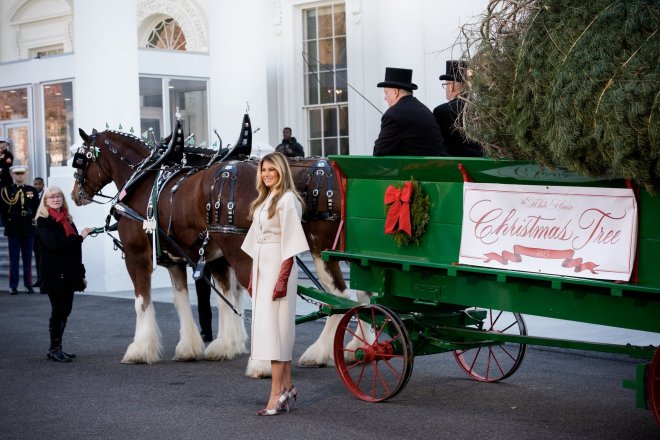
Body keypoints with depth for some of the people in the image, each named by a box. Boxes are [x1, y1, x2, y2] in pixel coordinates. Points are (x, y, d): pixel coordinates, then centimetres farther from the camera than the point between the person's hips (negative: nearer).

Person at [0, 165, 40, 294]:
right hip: (13, 230, -2)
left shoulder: (33, 190, 8)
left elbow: (37, 209, 9)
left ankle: (29, 285, 10)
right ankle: (13, 286, 4)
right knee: (14, 259, 1)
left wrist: (32, 221, 2)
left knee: (28, 258, 5)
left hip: (28, 229, 2)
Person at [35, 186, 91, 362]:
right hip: (54, 273, -7)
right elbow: (54, 243, -22)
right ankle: (54, 349, 4)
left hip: (69, 273, 7)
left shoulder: (67, 220, 14)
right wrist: (80, 237, -20)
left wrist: (81, 273, 16)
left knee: (65, 310, 9)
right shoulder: (43, 221, -7)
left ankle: (57, 348, 17)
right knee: (58, 310, -5)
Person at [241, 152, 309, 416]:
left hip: (278, 268, -9)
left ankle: (277, 394, -7)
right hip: (261, 267, 9)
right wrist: (252, 277, 16)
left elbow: (290, 244, -14)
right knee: (270, 327, 11)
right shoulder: (263, 200, 17)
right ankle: (287, 386, 19)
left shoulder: (287, 200, -10)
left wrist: (282, 278, -19)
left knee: (273, 327, -9)